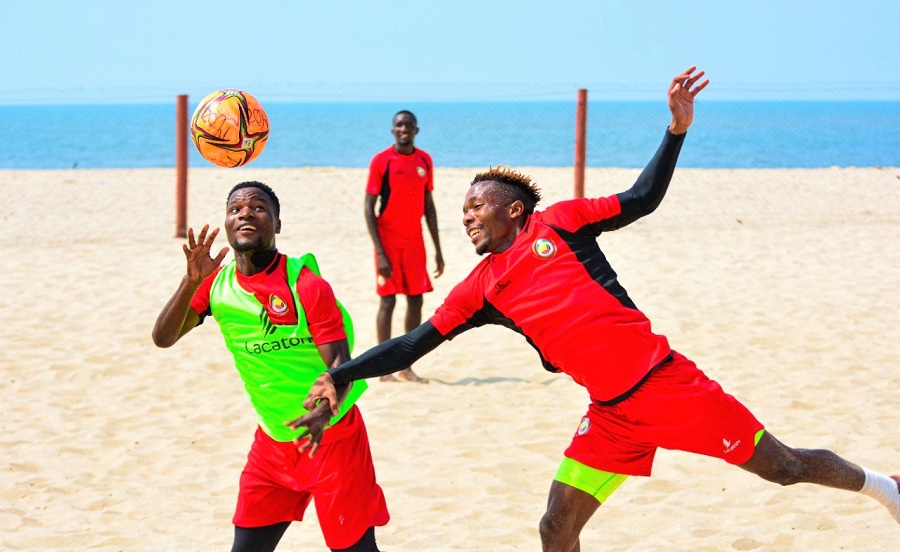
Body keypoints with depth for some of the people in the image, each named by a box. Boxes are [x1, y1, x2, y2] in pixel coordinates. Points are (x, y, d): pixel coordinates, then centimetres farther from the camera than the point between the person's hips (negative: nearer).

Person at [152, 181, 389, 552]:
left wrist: (323, 414, -42)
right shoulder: (217, 282, -2)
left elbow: (340, 365, -22)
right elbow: (163, 338, -6)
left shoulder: (307, 285, -18)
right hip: (273, 439, 5)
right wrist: (191, 282, -22)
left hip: (332, 436, -5)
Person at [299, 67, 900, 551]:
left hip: (665, 381, -4)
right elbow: (417, 343, 8)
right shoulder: (481, 289, 9)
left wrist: (677, 129, -9)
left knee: (783, 467, 6)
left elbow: (641, 200, 2)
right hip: (612, 417, 4)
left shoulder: (556, 222, -1)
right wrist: (341, 375, 0)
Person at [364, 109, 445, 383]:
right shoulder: (381, 161, -8)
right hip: (389, 240, -5)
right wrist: (380, 252, -16)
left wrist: (438, 249, 10)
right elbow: (369, 208, -9)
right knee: (388, 300, -5)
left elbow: (429, 206, 13)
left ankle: (406, 367, 12)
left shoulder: (424, 160, 7)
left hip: (414, 240, 5)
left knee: (416, 300, 5)